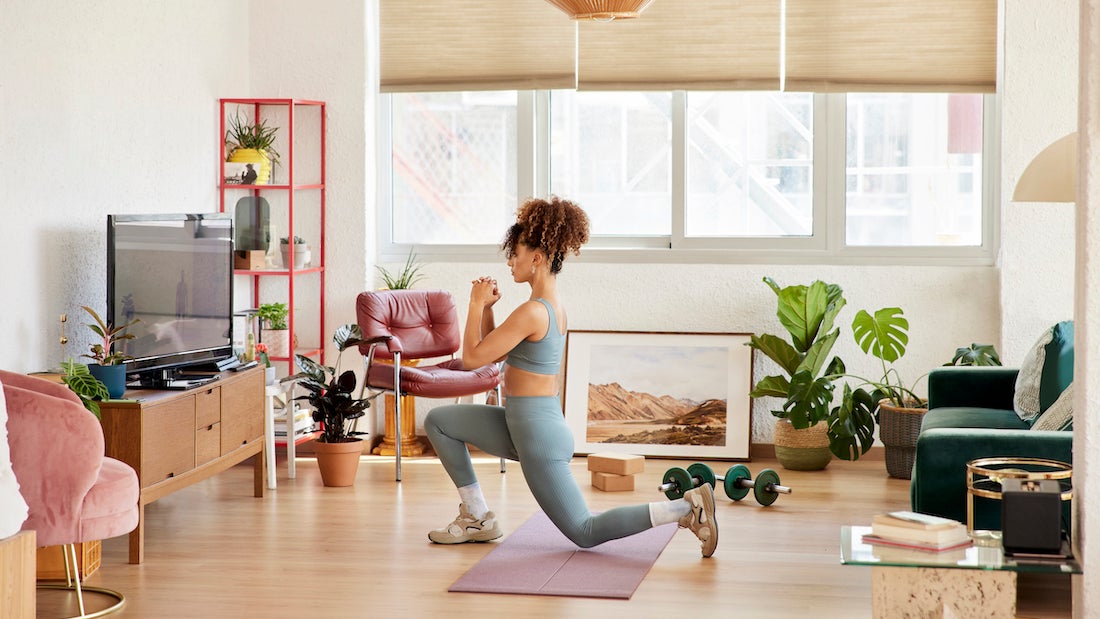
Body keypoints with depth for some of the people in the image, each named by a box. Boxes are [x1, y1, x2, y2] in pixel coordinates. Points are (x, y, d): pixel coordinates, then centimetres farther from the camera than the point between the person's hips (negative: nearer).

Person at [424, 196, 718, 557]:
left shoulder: (532, 311, -22)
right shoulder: (554, 304, 8)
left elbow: (472, 358, -16)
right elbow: (492, 353, 16)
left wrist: (477, 304, -7)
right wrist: (487, 307, 4)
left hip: (538, 434, -10)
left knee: (584, 533, -1)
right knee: (438, 422, 15)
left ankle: (686, 508, -3)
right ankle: (476, 516, 16)